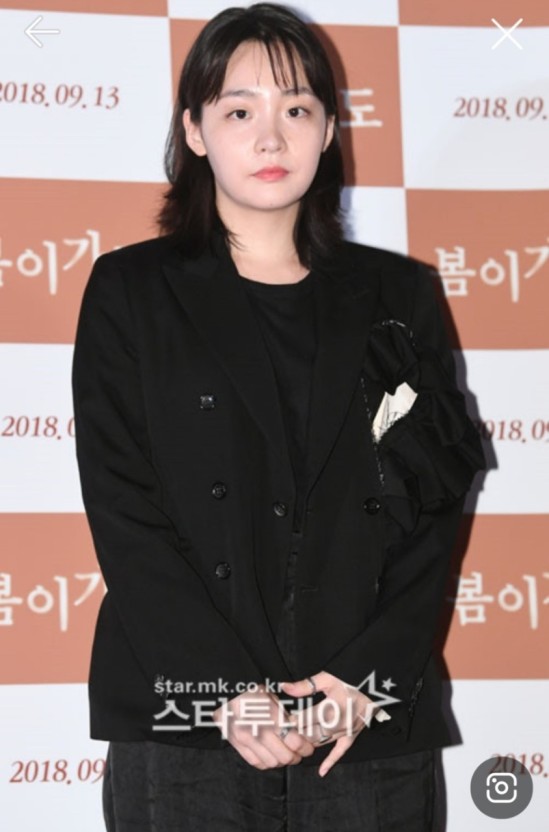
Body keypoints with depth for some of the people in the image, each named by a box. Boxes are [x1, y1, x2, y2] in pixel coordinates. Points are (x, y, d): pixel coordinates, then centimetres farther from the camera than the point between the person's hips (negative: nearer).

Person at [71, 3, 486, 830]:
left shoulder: (398, 297, 10)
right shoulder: (131, 294, 6)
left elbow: (436, 507, 5)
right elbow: (125, 514, -2)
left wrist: (367, 676, -9)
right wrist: (231, 691, -13)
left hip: (374, 726, 2)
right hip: (184, 732, -1)